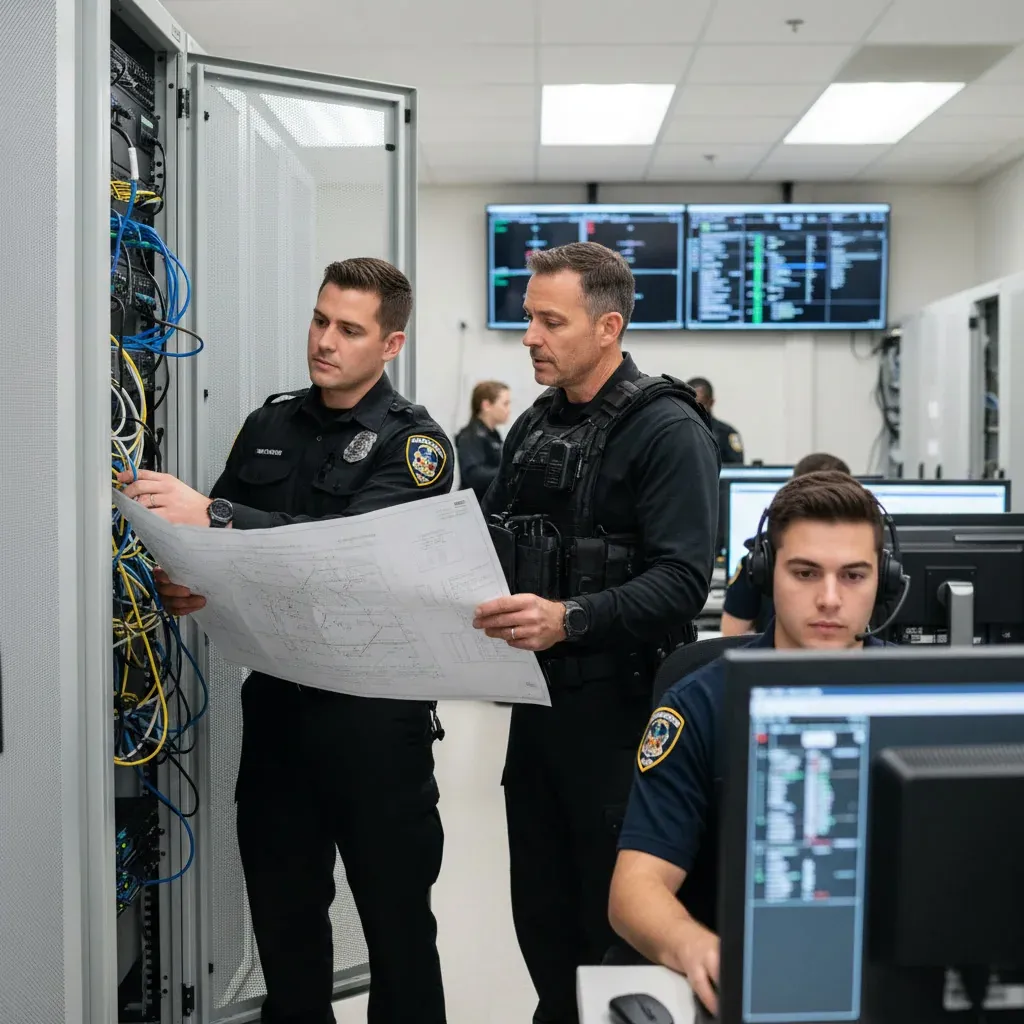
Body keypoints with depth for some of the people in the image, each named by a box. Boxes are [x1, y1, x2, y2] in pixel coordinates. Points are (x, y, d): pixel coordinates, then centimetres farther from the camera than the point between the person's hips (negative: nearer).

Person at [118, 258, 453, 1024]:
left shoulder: (413, 442, -8)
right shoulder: (271, 424, 9)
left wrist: (214, 514, -32)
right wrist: (188, 582, -11)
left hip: (373, 707, -5)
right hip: (278, 694, 5)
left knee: (394, 906, 7)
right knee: (281, 900, 16)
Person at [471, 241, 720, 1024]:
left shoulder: (667, 430, -12)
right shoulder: (533, 429, 12)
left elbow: (682, 583, -22)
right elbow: (494, 548, 16)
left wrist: (568, 619, -34)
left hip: (616, 705, -7)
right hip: (538, 698, 7)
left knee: (616, 920, 5)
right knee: (541, 911, 17)